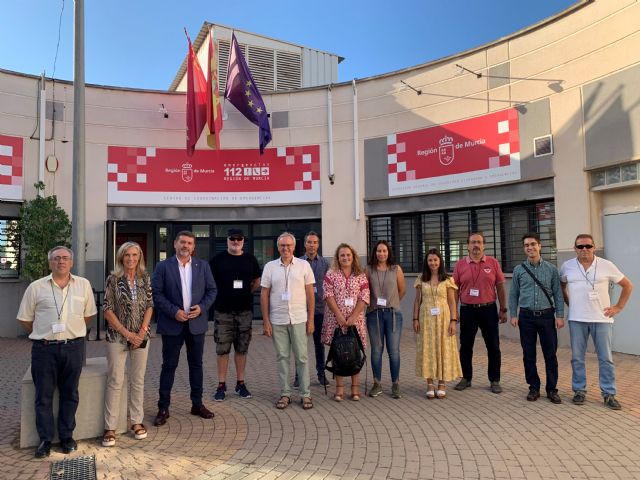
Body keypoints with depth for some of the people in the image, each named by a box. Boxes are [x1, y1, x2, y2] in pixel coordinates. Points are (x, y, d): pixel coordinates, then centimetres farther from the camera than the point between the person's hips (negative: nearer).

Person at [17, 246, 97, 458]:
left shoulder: (83, 285, 3)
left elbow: (88, 314, 13)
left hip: (73, 347, 1)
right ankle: (45, 439, 19)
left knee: (70, 394, 10)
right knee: (43, 396, 6)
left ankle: (67, 437, 22)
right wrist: (43, 335, 8)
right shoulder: (36, 287, 0)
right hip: (44, 349, -1)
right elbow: (24, 319, 7)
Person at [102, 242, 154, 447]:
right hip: (117, 337, -3)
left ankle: (137, 421, 21)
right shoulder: (113, 279, -5)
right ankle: (110, 427, 8)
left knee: (138, 380, 9)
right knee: (115, 381, -1)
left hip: (141, 336, 3)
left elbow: (150, 306, 2)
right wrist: (127, 333, -11)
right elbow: (108, 310, -7)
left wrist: (142, 331, -9)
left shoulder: (145, 278, 3)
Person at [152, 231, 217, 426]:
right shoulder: (163, 266, -2)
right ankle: (163, 408, 14)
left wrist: (202, 307, -9)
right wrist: (174, 312, -15)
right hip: (172, 324, -3)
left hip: (196, 323, 3)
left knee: (196, 364, 11)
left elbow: (212, 290, 7)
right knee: (169, 366, 4)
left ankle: (197, 404, 23)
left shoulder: (203, 266, 6)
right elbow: (157, 293, -6)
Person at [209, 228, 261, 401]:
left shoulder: (250, 259, 6)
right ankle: (221, 385, 11)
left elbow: (257, 280, 17)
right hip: (223, 311, -2)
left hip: (245, 310, 2)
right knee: (222, 349, 2)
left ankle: (241, 383, 20)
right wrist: (220, 295, 1)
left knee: (242, 348, 9)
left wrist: (247, 293, 6)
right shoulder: (218, 259, 0)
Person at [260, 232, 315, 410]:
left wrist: (311, 320, -1)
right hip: (277, 320, 1)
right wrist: (266, 321, -1)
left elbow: (310, 294, 3)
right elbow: (264, 295, 4)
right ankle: (285, 393, 18)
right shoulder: (270, 267, 3)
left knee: (301, 357, 4)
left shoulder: (304, 265, 2)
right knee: (282, 357, 8)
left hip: (299, 319, -1)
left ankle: (305, 394, 13)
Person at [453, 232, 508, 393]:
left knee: (493, 346, 6)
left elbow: (500, 287, 4)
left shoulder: (493, 263, 1)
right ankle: (466, 378, 23)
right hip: (467, 310, 1)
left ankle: (494, 380, 20)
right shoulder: (460, 264, 2)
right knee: (465, 346, 9)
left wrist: (503, 310, 2)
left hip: (489, 309, 0)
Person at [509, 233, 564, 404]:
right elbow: (513, 294, 5)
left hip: (546, 315, -1)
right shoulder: (518, 270, 4)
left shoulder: (551, 269, 3)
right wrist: (513, 315, -1)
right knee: (528, 354, 6)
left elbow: (558, 293, 3)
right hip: (526, 316, 1)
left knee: (550, 354, 4)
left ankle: (552, 389, 16)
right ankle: (534, 388, 19)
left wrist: (560, 315, -3)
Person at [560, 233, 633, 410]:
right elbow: (561, 286, 19)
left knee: (606, 358, 5)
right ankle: (579, 390, 19)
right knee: (577, 357, 7)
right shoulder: (567, 266, 2)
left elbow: (627, 285, 7)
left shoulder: (606, 265, -2)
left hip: (602, 319, -1)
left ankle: (609, 394, 15)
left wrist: (618, 307, 2)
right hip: (577, 319, 1)